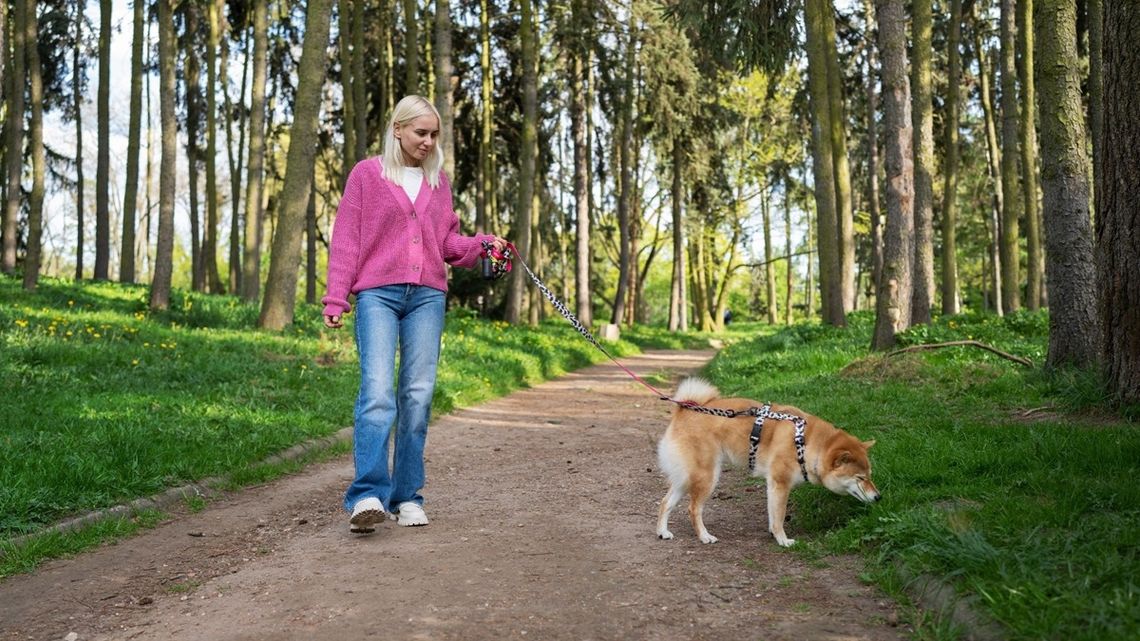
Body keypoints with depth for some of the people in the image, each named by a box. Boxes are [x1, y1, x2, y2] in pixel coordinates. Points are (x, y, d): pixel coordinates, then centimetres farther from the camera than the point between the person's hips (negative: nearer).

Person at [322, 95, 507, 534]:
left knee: (418, 394, 1)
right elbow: (345, 240, 3)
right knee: (377, 390, -16)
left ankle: (407, 497, 7)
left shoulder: (438, 181, 18)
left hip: (428, 297, 4)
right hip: (378, 294, -3)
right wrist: (335, 298, -4)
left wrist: (482, 245, -1)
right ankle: (368, 495, -19)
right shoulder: (367, 174, 7)